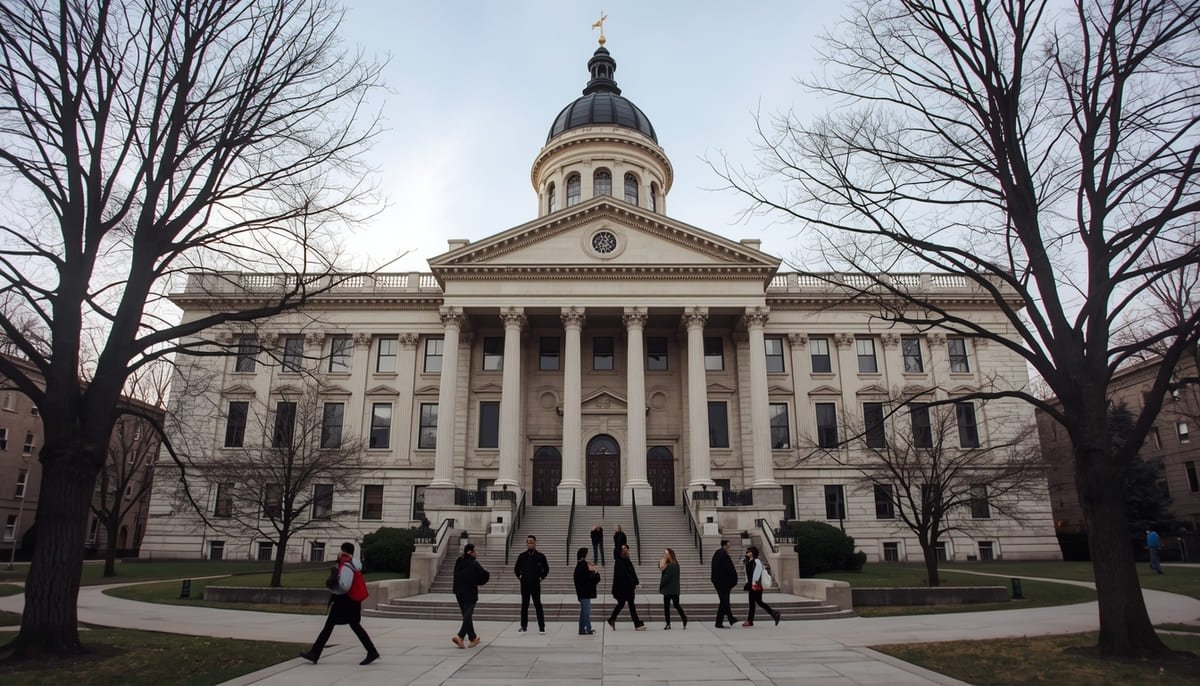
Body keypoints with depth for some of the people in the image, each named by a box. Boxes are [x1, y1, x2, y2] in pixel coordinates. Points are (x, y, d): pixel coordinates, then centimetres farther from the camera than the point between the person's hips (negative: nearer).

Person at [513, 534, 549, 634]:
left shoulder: (540, 556, -1)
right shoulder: (522, 556, 3)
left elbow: (546, 569, 10)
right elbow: (516, 569, 16)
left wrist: (541, 577, 3)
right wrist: (519, 576, 6)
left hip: (535, 584, -2)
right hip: (524, 584, 2)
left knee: (538, 605, -2)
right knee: (524, 605, 8)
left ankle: (542, 627, 2)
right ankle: (523, 626, 17)